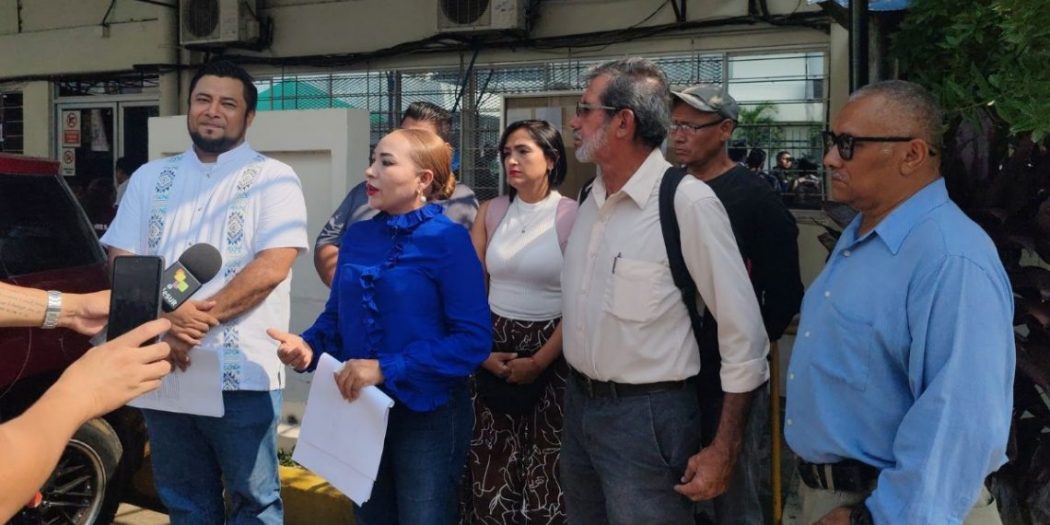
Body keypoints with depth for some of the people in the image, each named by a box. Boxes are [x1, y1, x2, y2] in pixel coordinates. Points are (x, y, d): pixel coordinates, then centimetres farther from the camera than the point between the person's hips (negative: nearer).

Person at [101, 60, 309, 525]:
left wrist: (200, 316, -19)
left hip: (241, 373, -4)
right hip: (162, 369, 5)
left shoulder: (272, 178, -2)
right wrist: (163, 325, -11)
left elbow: (271, 268, -14)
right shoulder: (150, 178, 12)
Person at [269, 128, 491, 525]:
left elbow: (474, 340, -20)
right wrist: (309, 346, -10)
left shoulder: (448, 240, -14)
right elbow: (337, 315, 12)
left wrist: (386, 369, -23)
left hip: (426, 415, -5)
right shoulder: (358, 235, 3)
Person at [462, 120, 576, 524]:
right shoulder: (492, 211, 6)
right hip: (494, 349, 4)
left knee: (546, 473, 4)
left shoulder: (573, 215, -7)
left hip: (551, 352, -3)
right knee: (491, 470, 7)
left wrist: (539, 361, -11)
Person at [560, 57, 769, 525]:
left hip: (645, 416, -7)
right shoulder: (591, 199, 5)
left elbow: (744, 334, -16)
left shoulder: (688, 201, -18)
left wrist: (723, 451, -14)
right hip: (578, 405, 7)